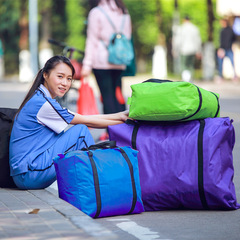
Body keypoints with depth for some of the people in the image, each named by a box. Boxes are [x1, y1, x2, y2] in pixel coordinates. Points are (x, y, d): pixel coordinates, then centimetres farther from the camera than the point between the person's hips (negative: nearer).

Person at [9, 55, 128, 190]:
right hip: (28, 175, -10)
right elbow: (85, 122, -8)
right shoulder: (42, 103, -16)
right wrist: (123, 121, 0)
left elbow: (83, 118, 10)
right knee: (81, 131, -10)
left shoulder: (45, 100, 13)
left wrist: (120, 115, 4)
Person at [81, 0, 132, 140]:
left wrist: (87, 64, -6)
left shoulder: (96, 13, -5)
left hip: (102, 62, -5)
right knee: (118, 95, 10)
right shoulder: (124, 13, 12)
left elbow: (92, 40, -7)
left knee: (107, 96, -3)